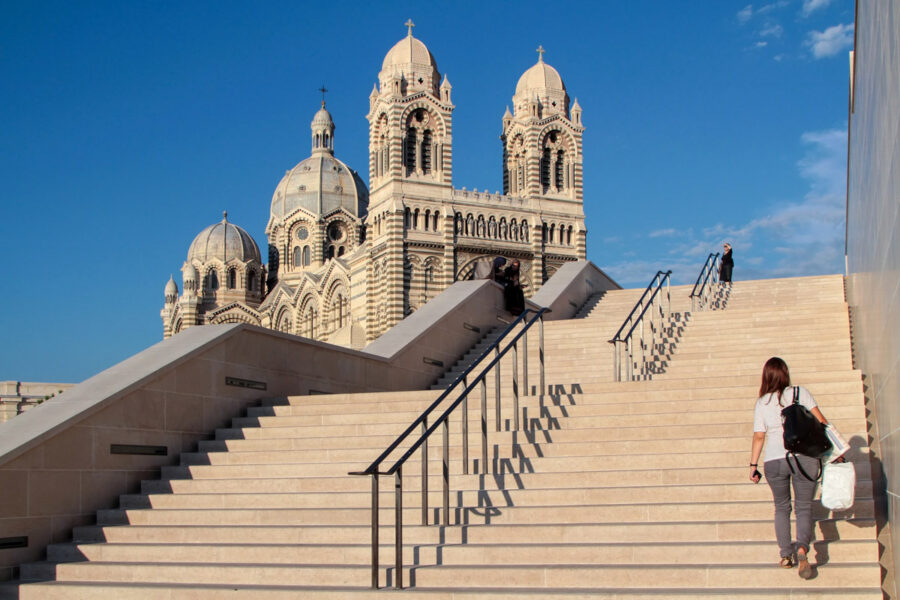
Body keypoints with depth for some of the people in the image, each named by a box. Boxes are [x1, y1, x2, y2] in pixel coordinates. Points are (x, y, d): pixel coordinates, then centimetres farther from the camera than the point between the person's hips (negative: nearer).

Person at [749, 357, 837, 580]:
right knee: (804, 507, 7)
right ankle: (802, 548, -17)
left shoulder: (762, 403, 2)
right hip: (804, 457, -1)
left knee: (782, 507, 18)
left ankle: (786, 555, 15)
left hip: (774, 461, 1)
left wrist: (753, 465, 6)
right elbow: (820, 421, -1)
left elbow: (758, 437, 0)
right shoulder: (800, 393, 0)